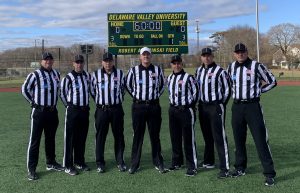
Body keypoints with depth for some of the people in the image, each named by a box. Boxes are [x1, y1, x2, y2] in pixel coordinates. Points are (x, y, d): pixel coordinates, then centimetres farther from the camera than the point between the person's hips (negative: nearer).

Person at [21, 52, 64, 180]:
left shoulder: (56, 74, 9)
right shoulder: (35, 75, -9)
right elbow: (24, 89, -4)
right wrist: (34, 102, -3)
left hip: (53, 111, 6)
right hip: (39, 112, -6)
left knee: (50, 138, 16)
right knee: (35, 140, -2)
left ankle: (50, 163, 30)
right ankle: (31, 169, 3)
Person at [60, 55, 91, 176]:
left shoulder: (87, 76, 7)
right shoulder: (68, 77, -12)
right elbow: (62, 93, -4)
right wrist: (69, 106, 4)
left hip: (85, 110, 6)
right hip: (73, 111, -6)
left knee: (82, 138, 13)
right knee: (70, 138, -1)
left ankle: (79, 162, 26)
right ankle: (68, 166, 6)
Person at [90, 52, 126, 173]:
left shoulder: (120, 74, 3)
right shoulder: (96, 74, 0)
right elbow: (92, 90, 12)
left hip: (116, 109, 1)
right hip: (102, 109, -1)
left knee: (119, 136, 7)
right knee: (100, 136, 3)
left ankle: (120, 162, 19)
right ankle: (100, 163, 14)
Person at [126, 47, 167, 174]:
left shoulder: (157, 70, 4)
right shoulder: (133, 70, 0)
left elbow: (162, 85, 18)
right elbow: (128, 85, 14)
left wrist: (156, 96, 10)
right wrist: (136, 96, 9)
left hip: (154, 106, 1)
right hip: (138, 106, -1)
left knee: (155, 135, 7)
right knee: (137, 136, 4)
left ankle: (158, 163, 17)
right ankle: (134, 164, 12)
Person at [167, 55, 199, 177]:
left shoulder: (188, 77, -11)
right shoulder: (169, 78, 10)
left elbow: (195, 92, -4)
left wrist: (190, 106, 0)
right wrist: (173, 103, 14)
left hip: (186, 110, -7)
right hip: (173, 110, 7)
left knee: (188, 139, -4)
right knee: (174, 138, 14)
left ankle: (192, 166, 3)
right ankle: (177, 162, 28)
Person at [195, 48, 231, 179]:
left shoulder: (220, 71, -9)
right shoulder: (199, 71, 12)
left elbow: (227, 89, -6)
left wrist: (221, 105, -6)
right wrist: (198, 102, 14)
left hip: (216, 106, -7)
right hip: (202, 106, 7)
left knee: (219, 137, -9)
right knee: (207, 136, 17)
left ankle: (224, 168, -7)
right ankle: (208, 162, 32)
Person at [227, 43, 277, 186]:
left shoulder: (256, 66, -6)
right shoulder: (231, 67, 8)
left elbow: (272, 82, 0)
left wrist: (258, 91, -2)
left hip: (253, 106, -4)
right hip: (237, 106, 5)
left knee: (260, 139, -6)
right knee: (238, 139, 12)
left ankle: (269, 173, 0)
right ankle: (240, 168, 26)